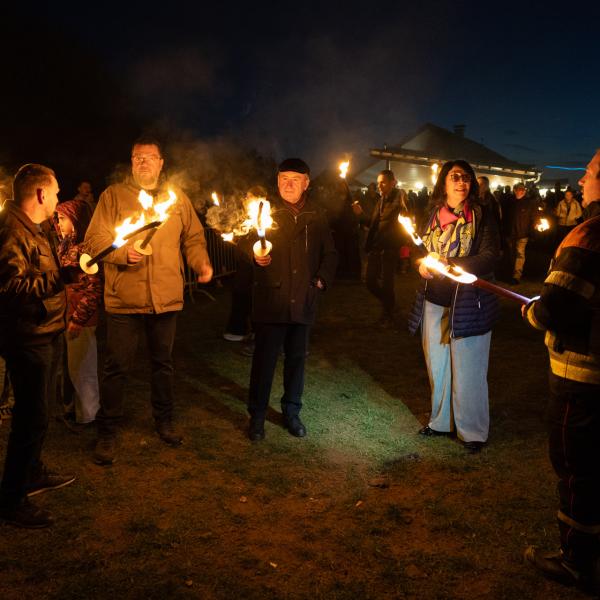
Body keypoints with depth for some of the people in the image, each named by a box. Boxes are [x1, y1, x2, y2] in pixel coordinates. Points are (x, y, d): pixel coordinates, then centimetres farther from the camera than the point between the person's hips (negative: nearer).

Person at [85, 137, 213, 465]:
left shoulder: (177, 197, 11)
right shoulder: (113, 195, 2)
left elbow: (193, 238, 13)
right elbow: (95, 239, -3)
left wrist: (202, 263, -6)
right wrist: (122, 252, -20)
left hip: (166, 297, 3)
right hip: (124, 298, -3)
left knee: (163, 362, 17)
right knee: (117, 366, 2)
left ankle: (164, 420, 34)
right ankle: (107, 433, 16)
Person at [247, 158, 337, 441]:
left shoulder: (316, 216, 8)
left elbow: (329, 253, 15)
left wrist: (322, 279, 2)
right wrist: (255, 255, -24)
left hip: (303, 301, 3)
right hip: (270, 300, -3)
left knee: (296, 358, 14)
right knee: (264, 359, 2)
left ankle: (291, 412, 30)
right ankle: (257, 416, 16)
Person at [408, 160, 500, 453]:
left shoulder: (482, 215, -6)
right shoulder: (433, 216, 8)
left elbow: (489, 257, -13)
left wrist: (448, 265, -22)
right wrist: (422, 265, -5)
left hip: (469, 304, -5)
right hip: (434, 302, 5)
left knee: (467, 371, 2)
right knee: (436, 366, 15)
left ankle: (473, 431, 18)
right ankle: (441, 421, 32)